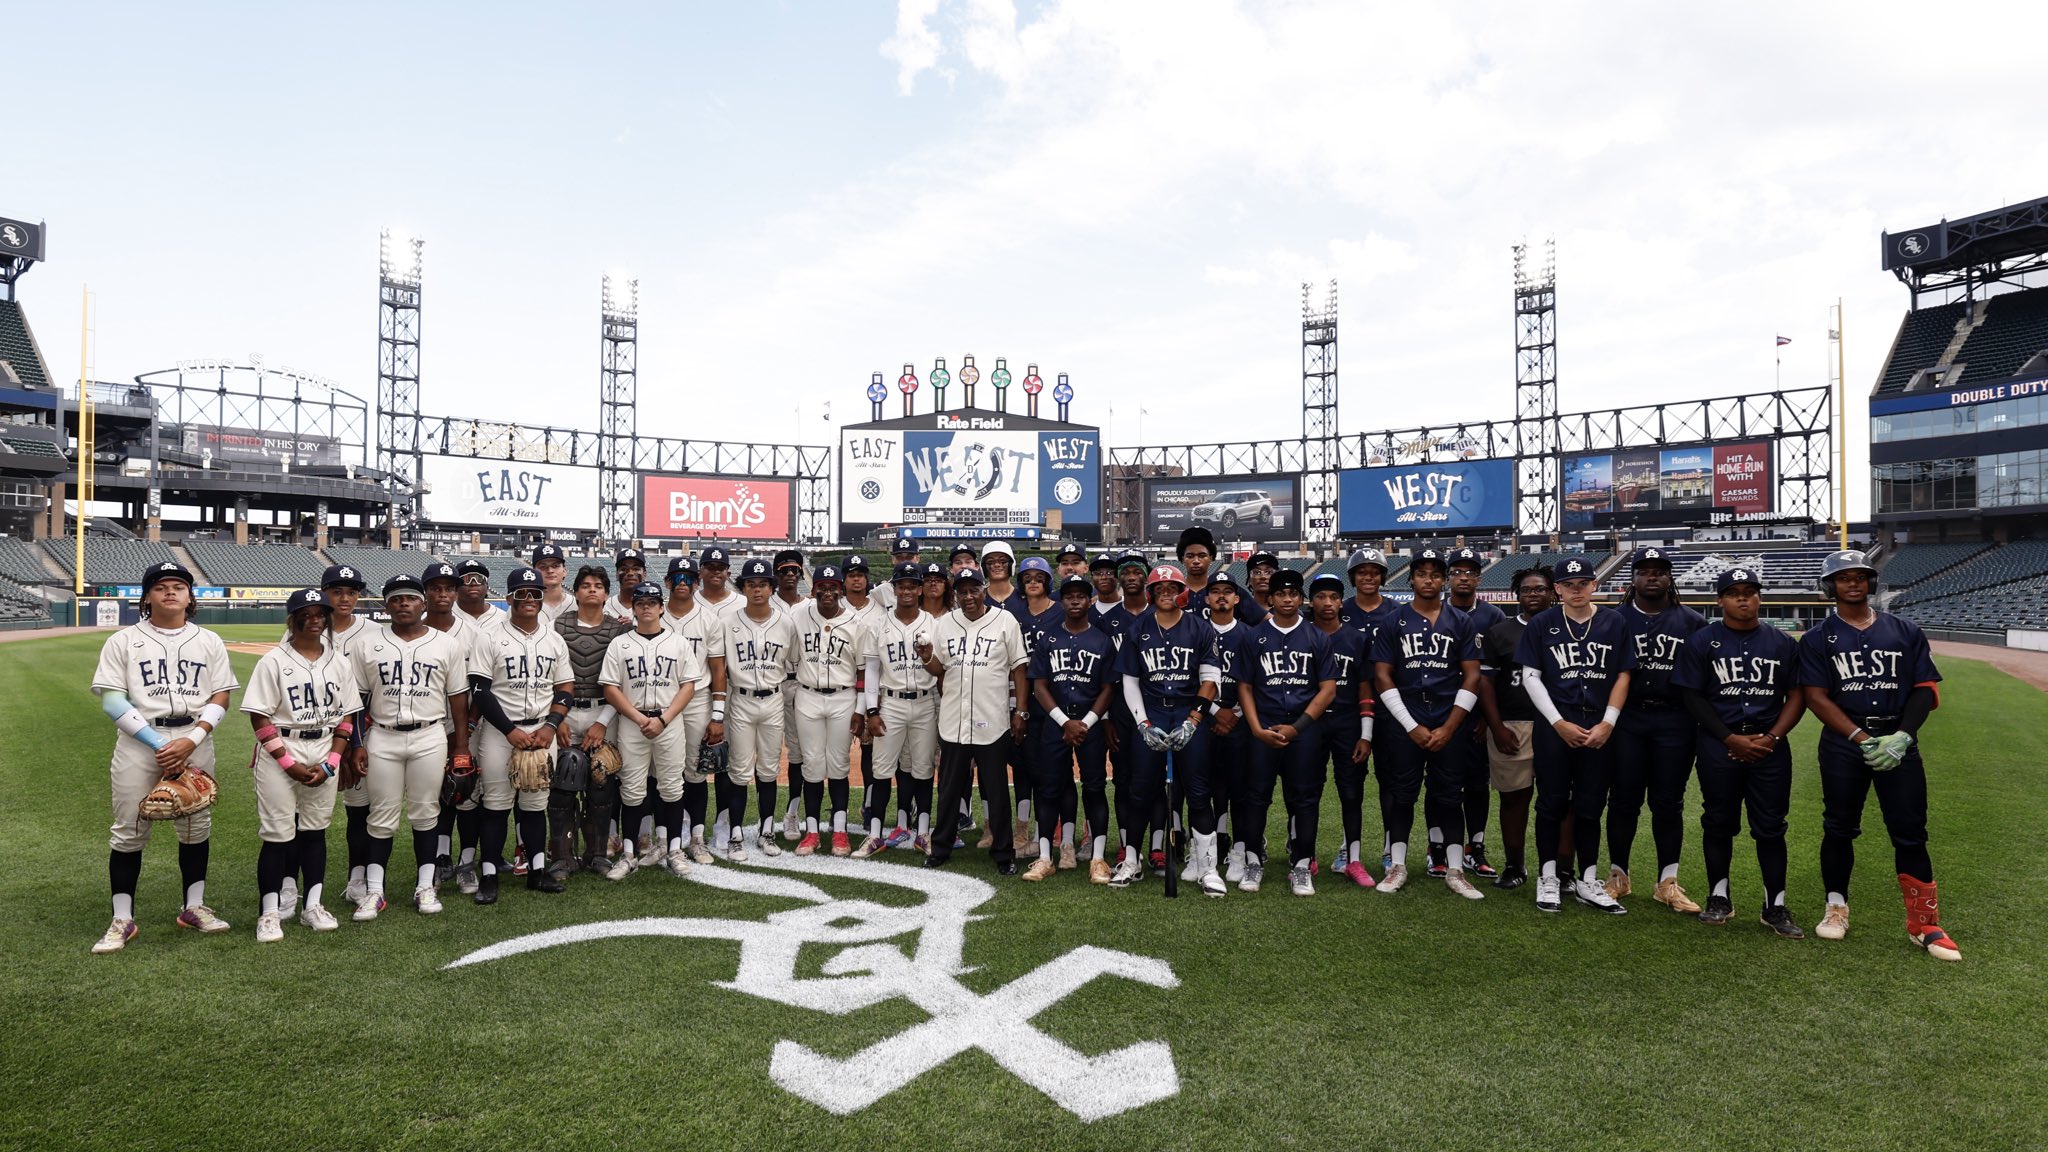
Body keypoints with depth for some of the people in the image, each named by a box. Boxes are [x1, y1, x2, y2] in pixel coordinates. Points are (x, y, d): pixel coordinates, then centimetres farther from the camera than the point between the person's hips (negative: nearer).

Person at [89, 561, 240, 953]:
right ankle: (122, 920, 11)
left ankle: (194, 907, 20)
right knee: (129, 830, 1)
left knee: (197, 825, 8)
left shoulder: (208, 642, 8)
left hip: (195, 740, 2)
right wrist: (158, 743, -14)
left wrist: (191, 741, -12)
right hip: (137, 741, -2)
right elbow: (111, 700, -5)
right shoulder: (123, 641, 2)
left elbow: (220, 698, 3)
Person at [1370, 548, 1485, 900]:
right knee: (1401, 795, 5)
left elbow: (1472, 678, 3)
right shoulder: (1393, 623, 4)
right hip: (1403, 722, -1)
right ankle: (1398, 866, 15)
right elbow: (1383, 678, 0)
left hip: (1450, 724, 1)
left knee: (1449, 796, 6)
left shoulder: (1461, 622, 7)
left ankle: (1455, 871, 14)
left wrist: (1448, 728, -6)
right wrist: (1412, 727, -7)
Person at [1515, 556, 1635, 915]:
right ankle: (1548, 878, 13)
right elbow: (1530, 677, -1)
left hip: (1599, 729, 2)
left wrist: (1607, 724, -4)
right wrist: (1560, 723, -8)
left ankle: (1588, 882, 18)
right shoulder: (1542, 624, 1)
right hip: (1554, 725, -1)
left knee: (1590, 806, 8)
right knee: (1552, 802, 3)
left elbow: (1622, 676, 6)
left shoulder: (1614, 623, 5)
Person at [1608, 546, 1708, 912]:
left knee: (1669, 803, 7)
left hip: (1674, 721, 1)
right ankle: (1617, 875, 18)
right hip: (1627, 720, -1)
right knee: (1624, 799, 5)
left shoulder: (1692, 622, 6)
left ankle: (1668, 883, 16)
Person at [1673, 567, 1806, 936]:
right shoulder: (1701, 642, 1)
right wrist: (1731, 739, -10)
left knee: (1771, 828, 4)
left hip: (1771, 748, 2)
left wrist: (1771, 738, -8)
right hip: (1719, 748, -1)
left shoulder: (1782, 643, 8)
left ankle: (1775, 906, 14)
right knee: (1718, 824, 7)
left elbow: (1797, 697, 6)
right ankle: (1719, 898, 20)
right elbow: (1692, 697, -2)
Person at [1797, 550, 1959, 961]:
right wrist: (1861, 737, -16)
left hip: (1899, 743, 1)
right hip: (1843, 745, -1)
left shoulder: (1905, 631, 10)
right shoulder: (1817, 638, 3)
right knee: (1839, 830, 6)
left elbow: (1924, 689, 5)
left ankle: (1924, 923, 10)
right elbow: (1816, 697, -4)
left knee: (1910, 833, 1)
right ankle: (1837, 907, 20)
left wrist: (1902, 736, -10)